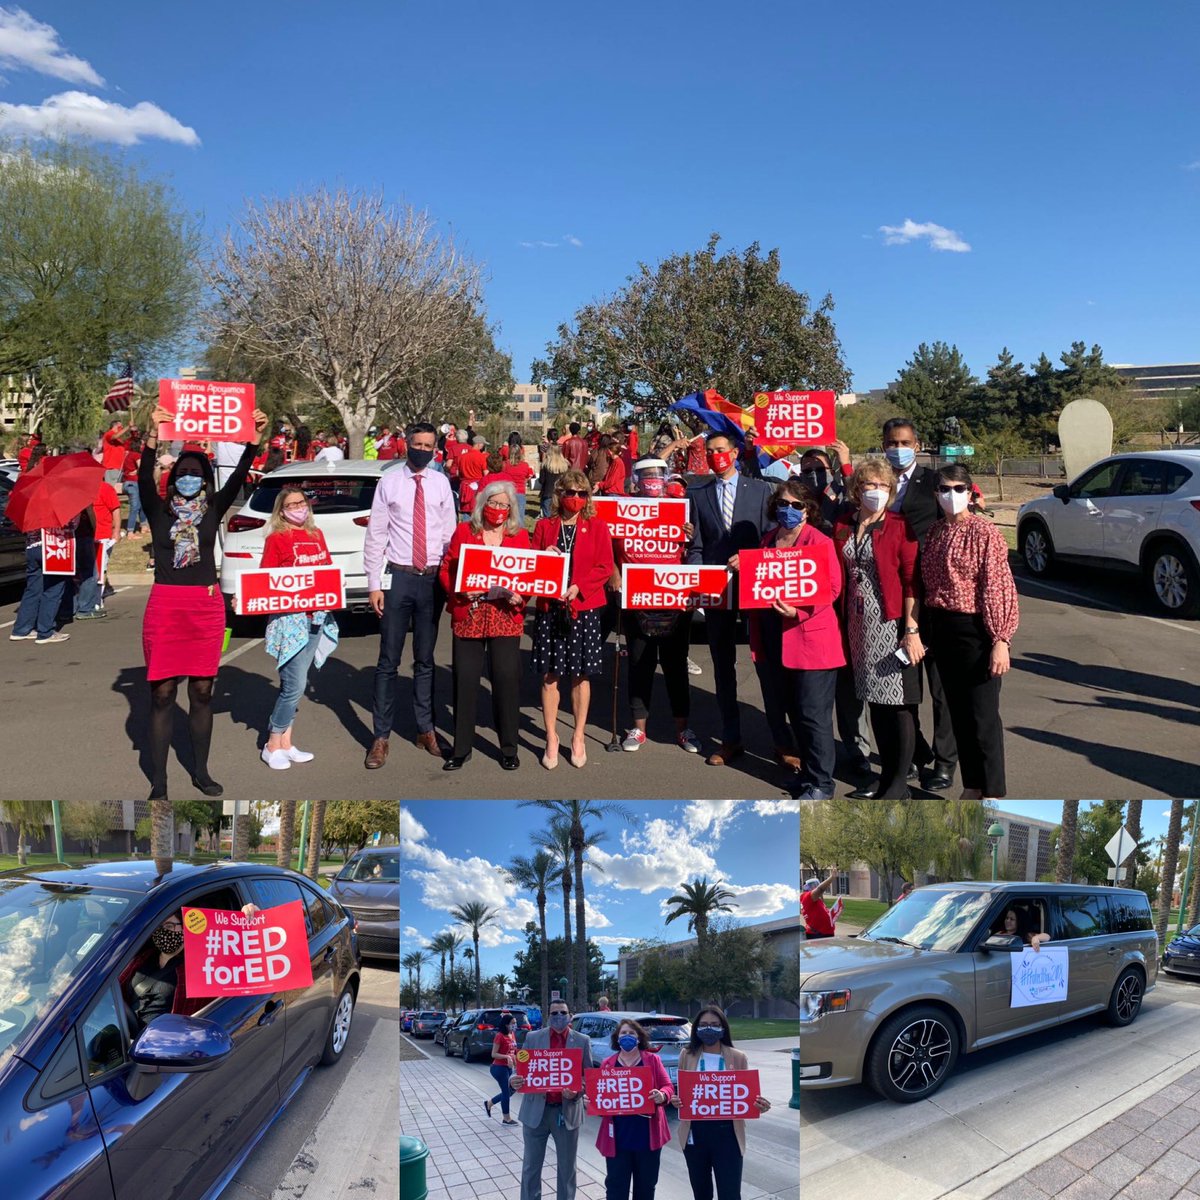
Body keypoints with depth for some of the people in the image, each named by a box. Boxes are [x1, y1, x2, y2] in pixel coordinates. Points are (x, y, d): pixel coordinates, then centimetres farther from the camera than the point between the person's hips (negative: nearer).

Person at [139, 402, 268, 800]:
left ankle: (200, 771, 20)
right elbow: (144, 479, -13)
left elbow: (238, 476, -3)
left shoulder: (212, 510, 8)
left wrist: (254, 438, -14)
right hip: (165, 604, -2)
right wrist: (153, 436, -28)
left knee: (202, 691, 9)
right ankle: (158, 782, 7)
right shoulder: (158, 511, 3)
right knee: (162, 694, 1)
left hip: (207, 606, 2)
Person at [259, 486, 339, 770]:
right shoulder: (276, 539, -4)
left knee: (295, 684, 12)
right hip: (289, 618, -6)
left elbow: (329, 569, 18)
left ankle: (286, 743, 21)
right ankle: (272, 746, 7)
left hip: (316, 616, 6)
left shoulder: (316, 535, 13)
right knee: (294, 685, -7)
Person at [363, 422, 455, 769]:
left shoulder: (441, 483, 5)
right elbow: (375, 535, -2)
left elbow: (449, 534, 7)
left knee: (425, 659, 14)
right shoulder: (389, 481, -2)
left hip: (433, 578, 2)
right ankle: (381, 736, 13)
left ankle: (425, 730, 26)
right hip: (398, 576, -2)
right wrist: (374, 584, -6)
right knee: (389, 660, 3)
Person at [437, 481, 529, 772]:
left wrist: (520, 595, -10)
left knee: (507, 679, 1)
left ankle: (509, 748, 15)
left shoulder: (520, 535, 9)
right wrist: (459, 590, -12)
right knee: (465, 679, 3)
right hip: (468, 615, 0)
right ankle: (461, 747, 17)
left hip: (506, 616, 0)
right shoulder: (464, 531, 7)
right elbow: (446, 569, 5)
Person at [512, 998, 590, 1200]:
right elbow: (522, 1070, 0)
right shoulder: (533, 1038, 0)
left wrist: (577, 1092, -18)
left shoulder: (582, 1041, -1)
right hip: (536, 1111, 0)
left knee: (567, 1168, 12)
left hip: (567, 1111, 0)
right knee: (531, 1166, 9)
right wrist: (514, 1081, -22)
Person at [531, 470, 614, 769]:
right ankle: (551, 739, 14)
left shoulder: (597, 527, 3)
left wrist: (578, 587, -14)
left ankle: (579, 738, 19)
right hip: (549, 607, 1)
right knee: (549, 674, 2)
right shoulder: (544, 526, 7)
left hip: (584, 607, -1)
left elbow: (605, 567, -2)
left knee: (581, 675, 5)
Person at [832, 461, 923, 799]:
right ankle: (886, 775, 24)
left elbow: (912, 580, -10)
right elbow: (839, 576, 11)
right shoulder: (844, 525, 8)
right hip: (859, 625, 5)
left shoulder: (899, 526, -6)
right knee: (874, 700, 12)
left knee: (898, 703, -2)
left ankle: (898, 784, 8)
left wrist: (912, 629, -16)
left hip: (891, 623, -5)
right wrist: (843, 623, 6)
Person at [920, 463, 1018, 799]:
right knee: (958, 712, 13)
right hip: (942, 630, 6)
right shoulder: (935, 532, 8)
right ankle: (971, 787, 26)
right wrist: (928, 632, 10)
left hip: (974, 630, -6)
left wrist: (1001, 641, -18)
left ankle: (992, 795, 10)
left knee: (983, 717, -1)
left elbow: (999, 588, -14)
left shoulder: (984, 532, -11)